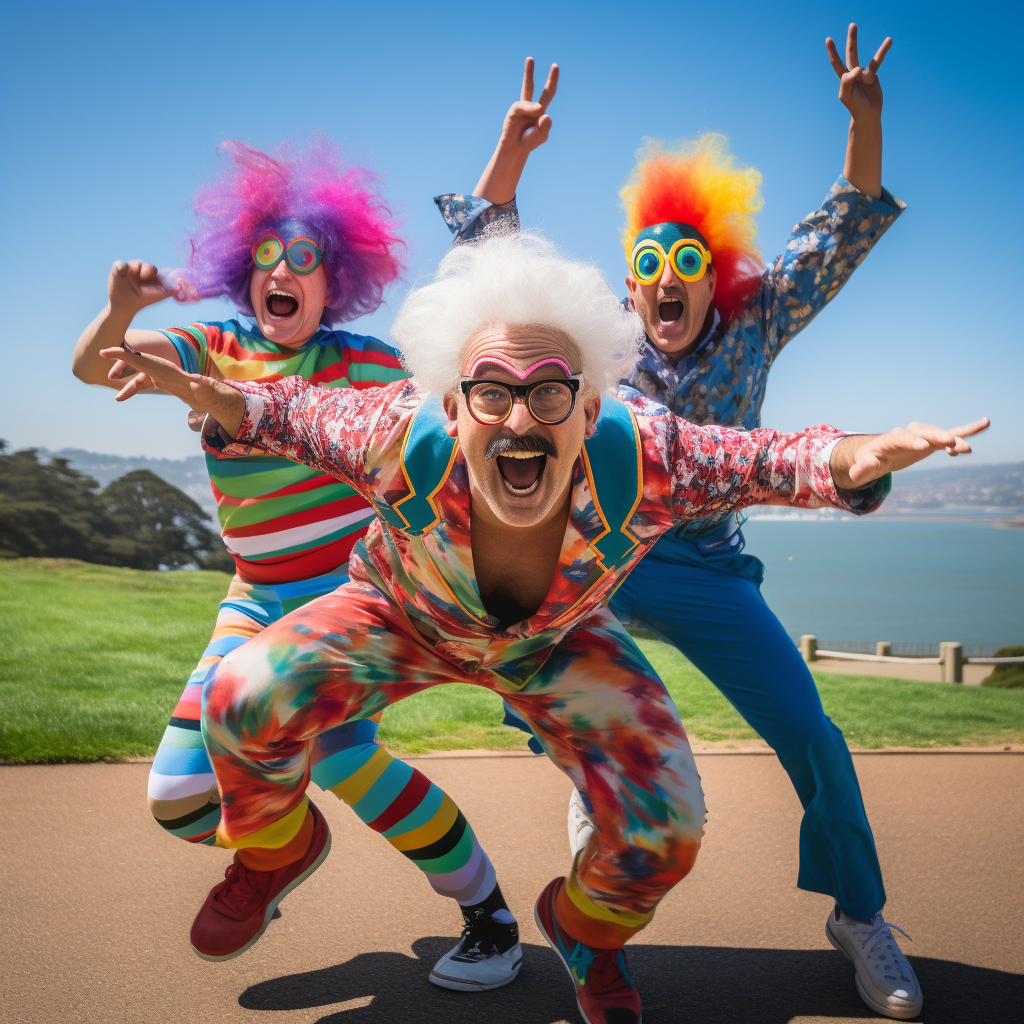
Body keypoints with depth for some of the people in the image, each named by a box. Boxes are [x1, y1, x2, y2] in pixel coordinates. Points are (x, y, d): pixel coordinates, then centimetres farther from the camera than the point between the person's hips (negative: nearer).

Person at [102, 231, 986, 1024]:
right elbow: (291, 413, -18)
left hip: (556, 642, 1)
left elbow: (769, 460, -27)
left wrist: (855, 459, -49)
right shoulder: (406, 440, -38)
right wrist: (213, 399, -39)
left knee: (666, 830, -13)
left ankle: (584, 929, 26)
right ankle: (282, 845, 16)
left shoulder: (642, 458, -40)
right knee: (243, 703, -22)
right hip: (403, 615, 0)